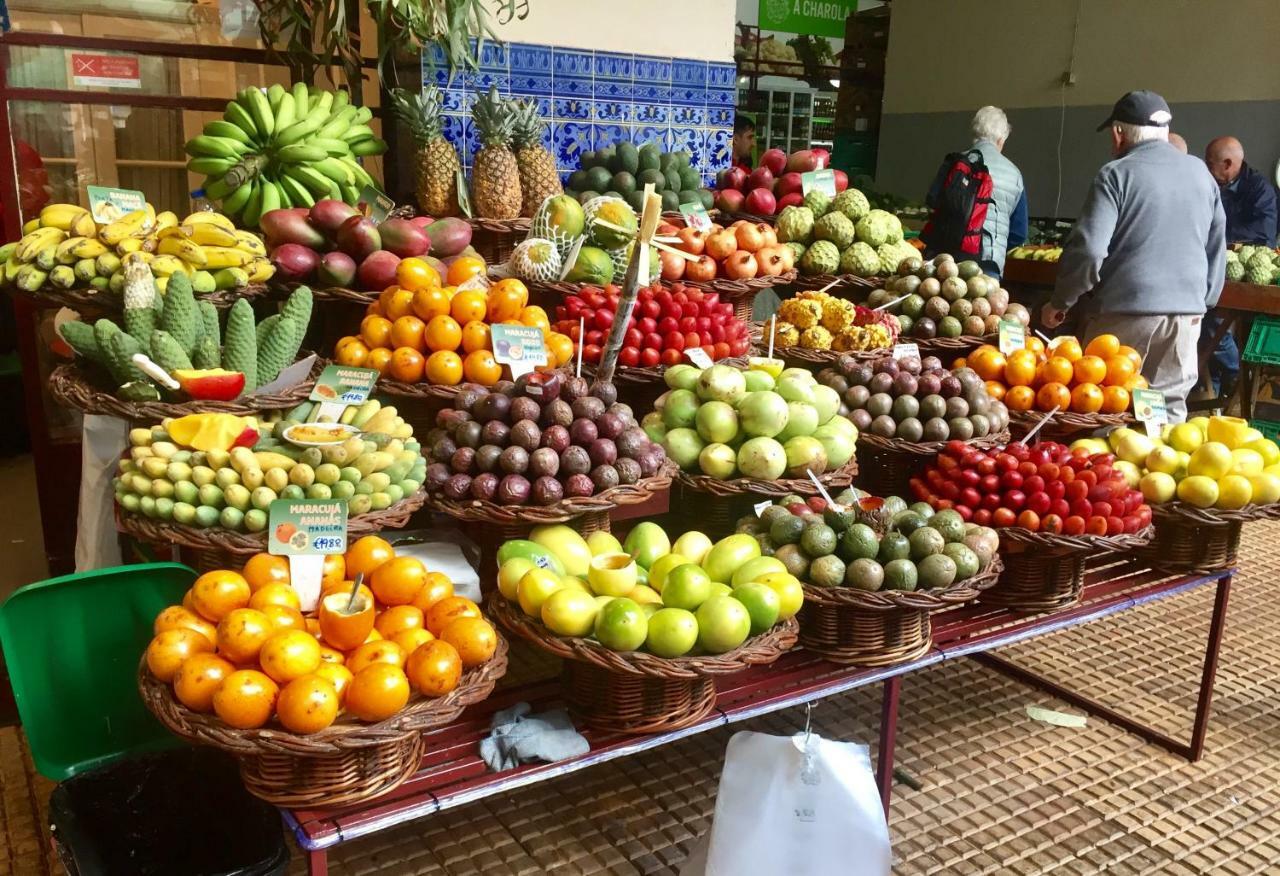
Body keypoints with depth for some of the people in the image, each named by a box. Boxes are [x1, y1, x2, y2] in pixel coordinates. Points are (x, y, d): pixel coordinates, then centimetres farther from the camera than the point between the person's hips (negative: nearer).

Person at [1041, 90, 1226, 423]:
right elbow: (1217, 249, 19)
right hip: (1187, 313, 5)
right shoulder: (1201, 173, 12)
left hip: (1126, 311, -5)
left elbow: (1088, 249, -14)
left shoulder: (1117, 174, -6)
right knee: (1170, 409, 10)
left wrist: (1059, 302, -2)